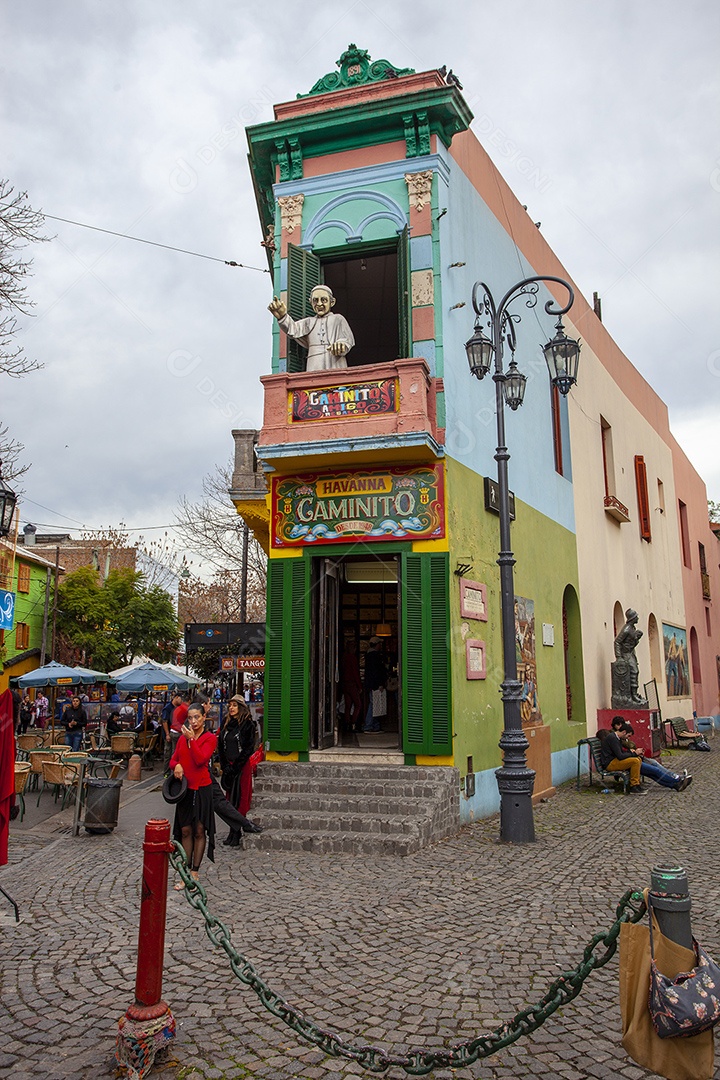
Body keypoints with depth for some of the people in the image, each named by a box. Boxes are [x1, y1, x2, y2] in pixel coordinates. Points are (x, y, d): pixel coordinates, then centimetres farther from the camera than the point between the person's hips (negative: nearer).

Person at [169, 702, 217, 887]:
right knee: (185, 831, 7)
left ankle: (194, 872, 9)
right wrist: (176, 766, -9)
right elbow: (173, 760, 13)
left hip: (202, 788, -5)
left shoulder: (210, 738, -6)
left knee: (199, 831, 1)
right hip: (185, 788, 5)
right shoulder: (182, 738, 10)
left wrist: (191, 739, -20)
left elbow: (200, 759, -19)